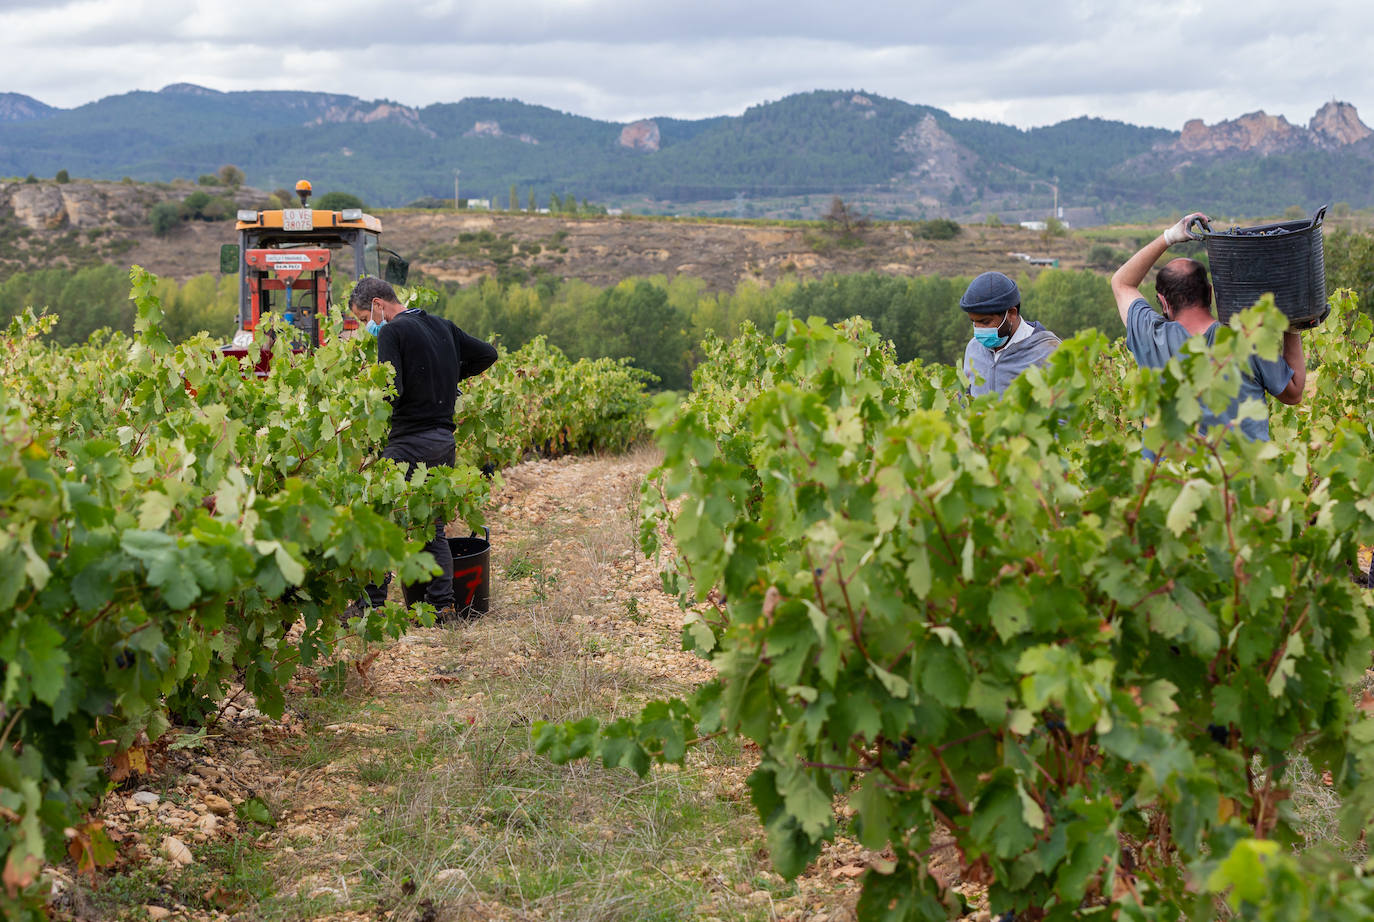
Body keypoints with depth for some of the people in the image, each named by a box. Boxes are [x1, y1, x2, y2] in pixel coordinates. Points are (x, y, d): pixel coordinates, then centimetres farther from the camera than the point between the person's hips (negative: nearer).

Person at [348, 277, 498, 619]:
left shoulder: (393, 332, -10)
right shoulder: (443, 326, 13)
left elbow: (390, 393, -19)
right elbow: (487, 354, 23)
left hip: (409, 443, -8)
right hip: (445, 440, 8)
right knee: (433, 526, 14)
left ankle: (371, 604, -3)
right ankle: (442, 604, 12)